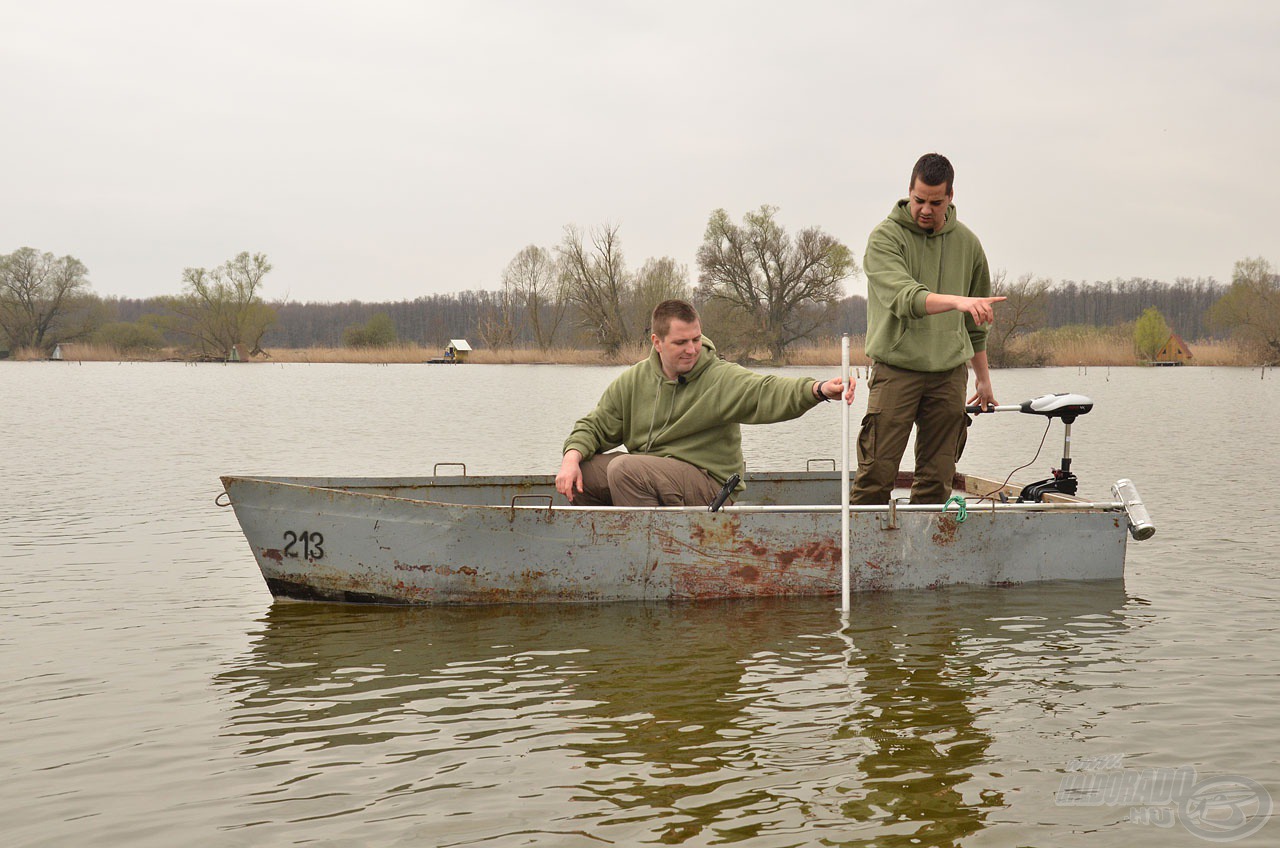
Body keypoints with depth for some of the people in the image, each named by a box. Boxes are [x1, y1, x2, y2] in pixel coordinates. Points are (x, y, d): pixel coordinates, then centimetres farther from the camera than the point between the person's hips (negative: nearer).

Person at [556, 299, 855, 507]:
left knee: (625, 468, -28)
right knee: (579, 474, -7)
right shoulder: (633, 381, 6)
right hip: (645, 475, 6)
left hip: (707, 483, -6)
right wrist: (571, 457, -9)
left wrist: (818, 389, -46)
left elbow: (765, 391, -26)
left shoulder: (721, 377, -9)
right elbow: (597, 425, 12)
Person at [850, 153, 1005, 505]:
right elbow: (905, 298, -22)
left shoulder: (967, 243, 11)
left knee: (937, 479, 3)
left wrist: (983, 379, 23)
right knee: (876, 473, -8)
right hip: (896, 367, -4)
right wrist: (957, 301, -37)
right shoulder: (885, 237, -4)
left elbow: (976, 321, 21)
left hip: (949, 373, 4)